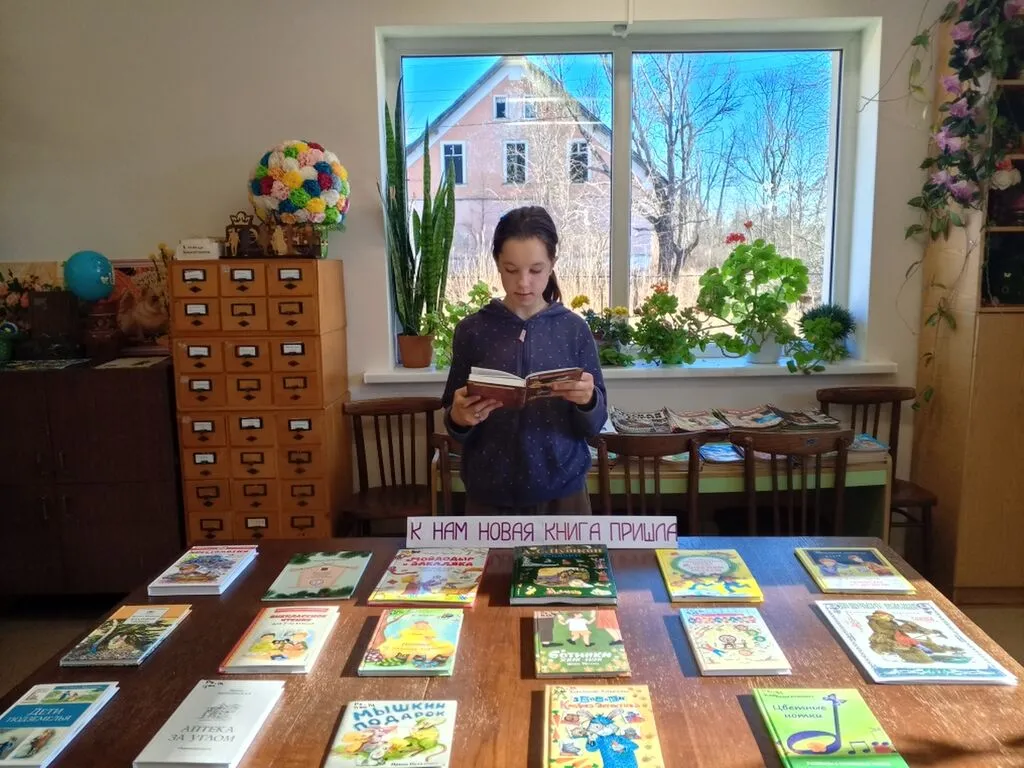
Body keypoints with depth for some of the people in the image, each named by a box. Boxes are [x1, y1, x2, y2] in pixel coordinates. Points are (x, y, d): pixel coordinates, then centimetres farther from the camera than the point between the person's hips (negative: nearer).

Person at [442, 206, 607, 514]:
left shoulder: (574, 329, -3)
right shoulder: (471, 330, -4)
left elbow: (594, 425, -1)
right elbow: (454, 424, 2)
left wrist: (587, 401, -21)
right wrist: (459, 418, -19)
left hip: (561, 492, 0)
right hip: (490, 494, 0)